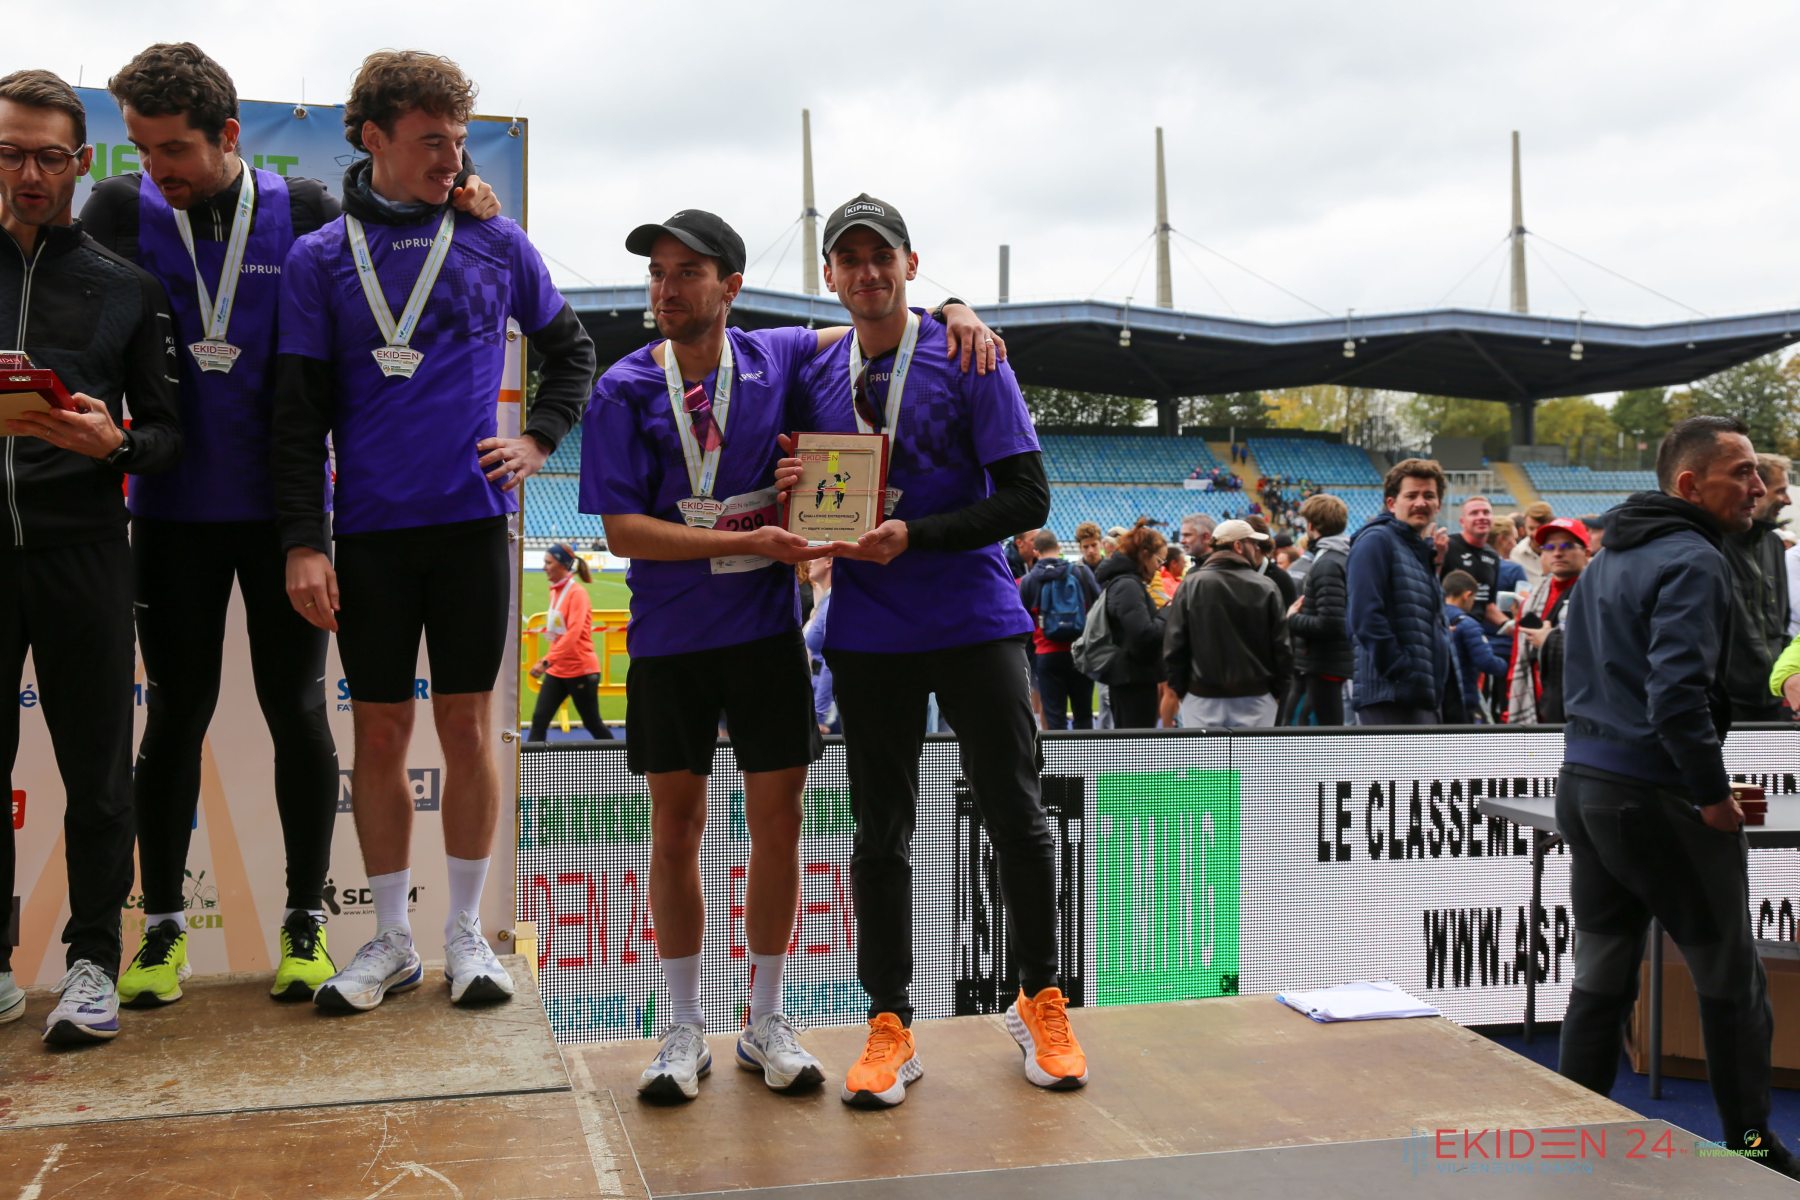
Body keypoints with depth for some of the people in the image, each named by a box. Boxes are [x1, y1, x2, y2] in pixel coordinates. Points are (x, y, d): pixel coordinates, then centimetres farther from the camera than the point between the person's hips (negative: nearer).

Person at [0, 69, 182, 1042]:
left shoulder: (126, 288, 9)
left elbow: (169, 431, 7)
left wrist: (115, 442, -13)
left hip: (80, 548, -1)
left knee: (95, 768, 2)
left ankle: (93, 960, 11)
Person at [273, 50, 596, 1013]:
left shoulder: (495, 241, 6)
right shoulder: (320, 258, 4)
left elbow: (570, 348, 20)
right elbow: (298, 413, 1)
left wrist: (539, 439, 5)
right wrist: (302, 542, -6)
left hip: (473, 517, 0)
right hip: (370, 528, 0)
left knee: (468, 725, 3)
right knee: (379, 732, 5)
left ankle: (466, 932, 16)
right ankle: (391, 940, 19)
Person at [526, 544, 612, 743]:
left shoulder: (577, 593, -15)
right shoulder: (555, 591, 9)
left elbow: (573, 633, -25)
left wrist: (547, 661, -32)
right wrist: (549, 662, 11)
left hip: (581, 670, -7)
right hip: (557, 671, 7)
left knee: (592, 724, 6)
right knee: (539, 719, -4)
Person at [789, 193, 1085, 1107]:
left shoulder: (968, 360, -1)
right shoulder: (817, 378, 11)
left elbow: (1026, 497, -7)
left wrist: (914, 537, -18)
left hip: (975, 620, -3)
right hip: (869, 635, 3)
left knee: (1014, 816, 2)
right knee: (880, 830, 5)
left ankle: (1040, 1004, 20)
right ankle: (889, 1026, 16)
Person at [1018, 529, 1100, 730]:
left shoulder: (1028, 580, 1)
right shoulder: (1081, 571, 1)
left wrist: (1029, 660, 14)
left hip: (1047, 655, -1)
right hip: (1080, 653, 1)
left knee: (1055, 717, 2)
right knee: (1083, 715, 10)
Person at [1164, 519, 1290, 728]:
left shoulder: (1192, 586, -3)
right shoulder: (1266, 587, -5)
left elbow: (1173, 645, -3)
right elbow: (1281, 646, -3)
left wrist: (1179, 687, 8)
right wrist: (1278, 689, 8)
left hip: (1203, 697, 1)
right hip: (1255, 697, 0)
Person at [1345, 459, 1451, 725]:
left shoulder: (1422, 552, 20)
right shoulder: (1377, 541, -8)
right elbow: (1366, 617, -19)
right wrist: (1401, 672, -20)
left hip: (1422, 696, 10)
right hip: (1390, 695, -10)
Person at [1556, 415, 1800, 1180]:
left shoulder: (1608, 559, 15)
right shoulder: (1694, 563, -14)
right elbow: (1679, 694, -25)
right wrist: (1714, 794, -16)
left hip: (1583, 784, 8)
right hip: (1655, 795, -8)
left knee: (1600, 977, 13)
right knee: (1731, 982, 7)